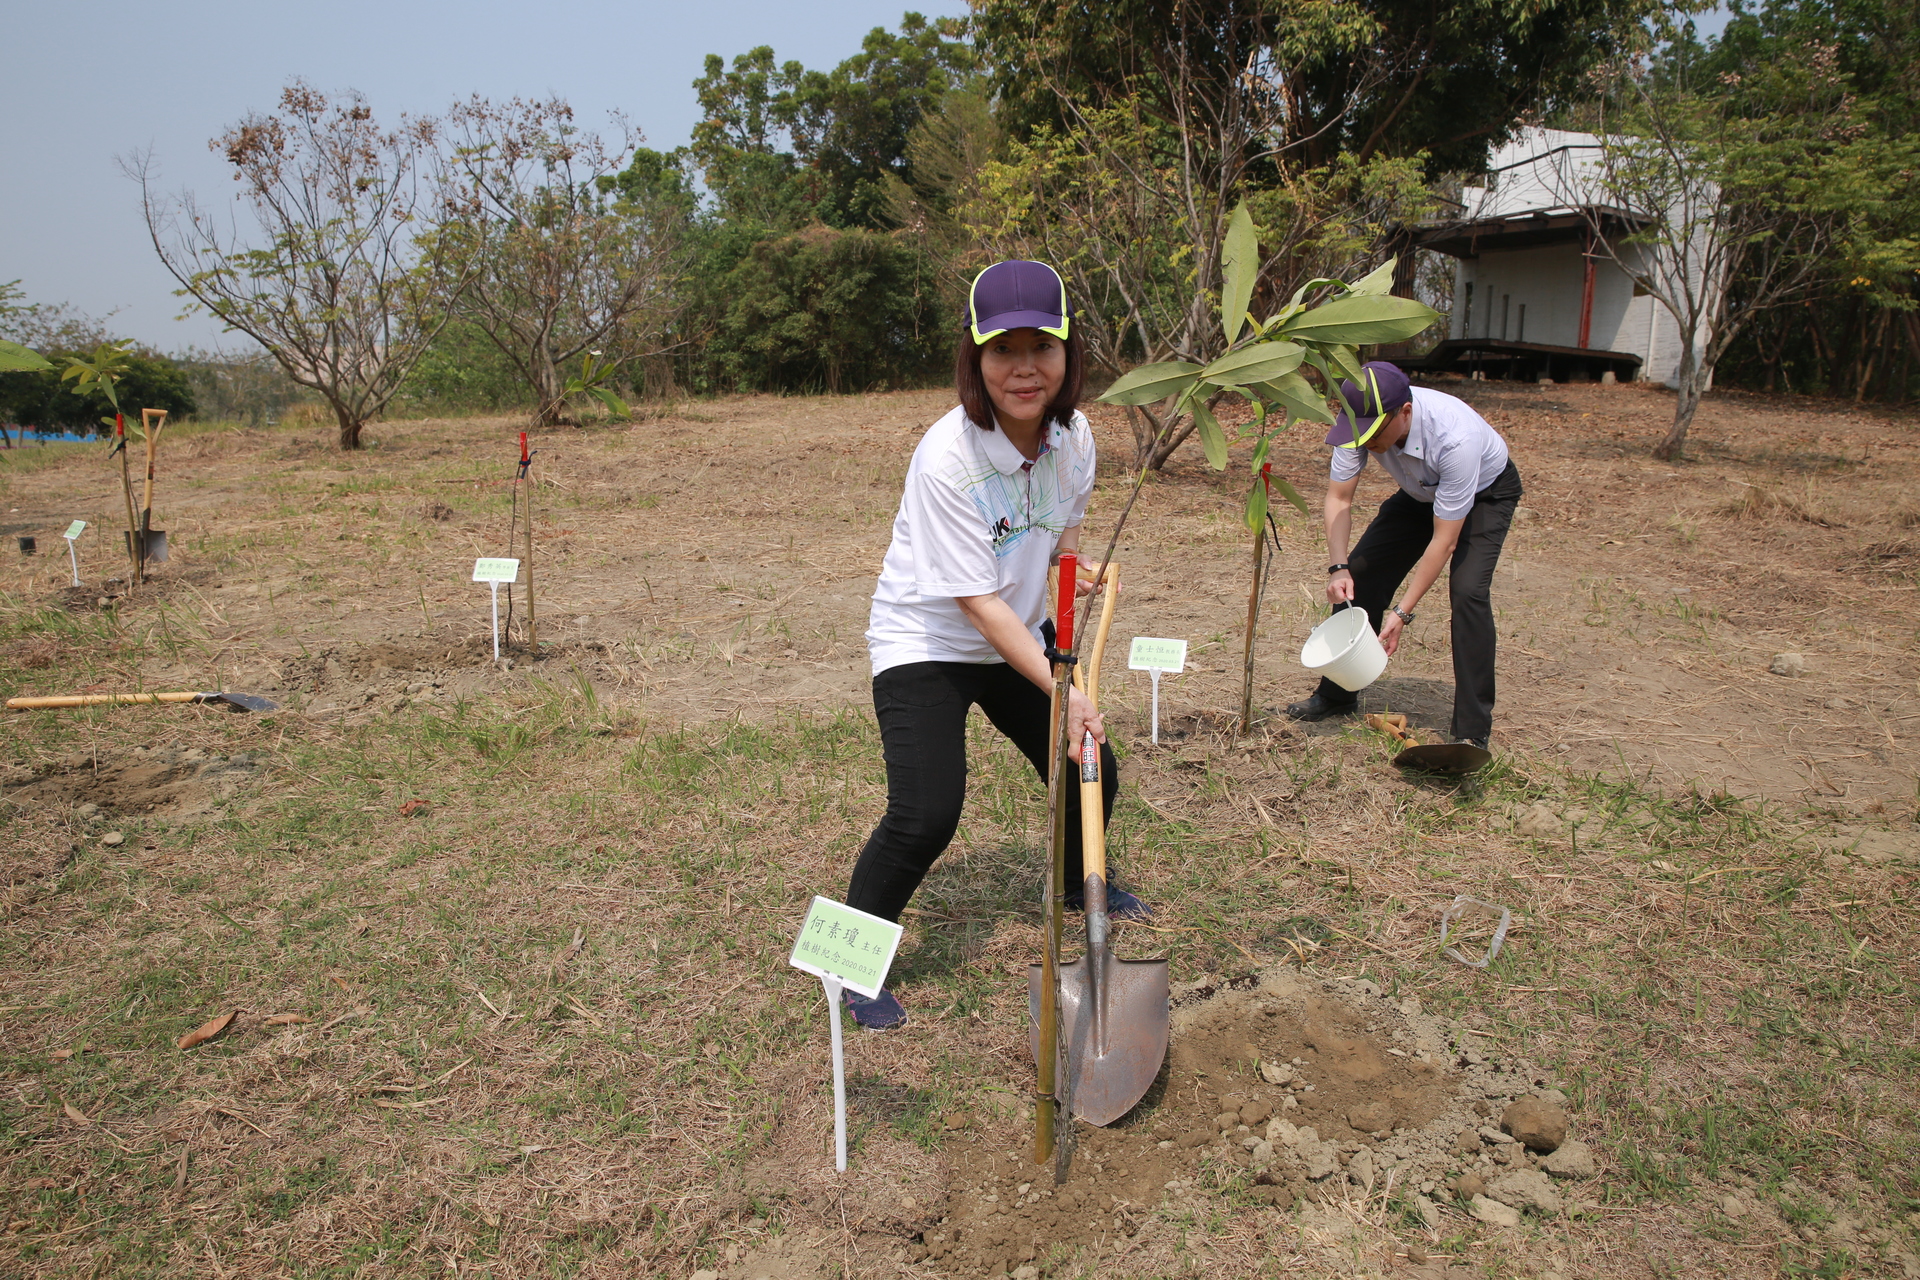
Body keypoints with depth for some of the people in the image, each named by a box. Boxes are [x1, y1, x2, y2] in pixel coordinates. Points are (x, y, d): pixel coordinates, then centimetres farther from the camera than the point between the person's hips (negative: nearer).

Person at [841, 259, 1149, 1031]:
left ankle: (1083, 885, 46)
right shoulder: (947, 457, -29)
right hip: (924, 643, -6)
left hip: (1018, 641, 7)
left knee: (1090, 771, 12)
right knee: (925, 814, -21)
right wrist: (1063, 692, -30)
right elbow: (977, 602, -28)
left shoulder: (1073, 434, -9)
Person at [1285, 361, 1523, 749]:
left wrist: (1403, 613, -35)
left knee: (1468, 589, -25)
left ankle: (1473, 731, -15)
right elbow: (1338, 497, -19)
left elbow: (1445, 540, -35)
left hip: (1486, 493, -5)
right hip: (1422, 493, 5)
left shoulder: (1456, 438, -42)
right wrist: (1338, 568, -32)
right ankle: (1336, 695, 15)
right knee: (1361, 574, -4)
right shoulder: (1362, 420, -29)